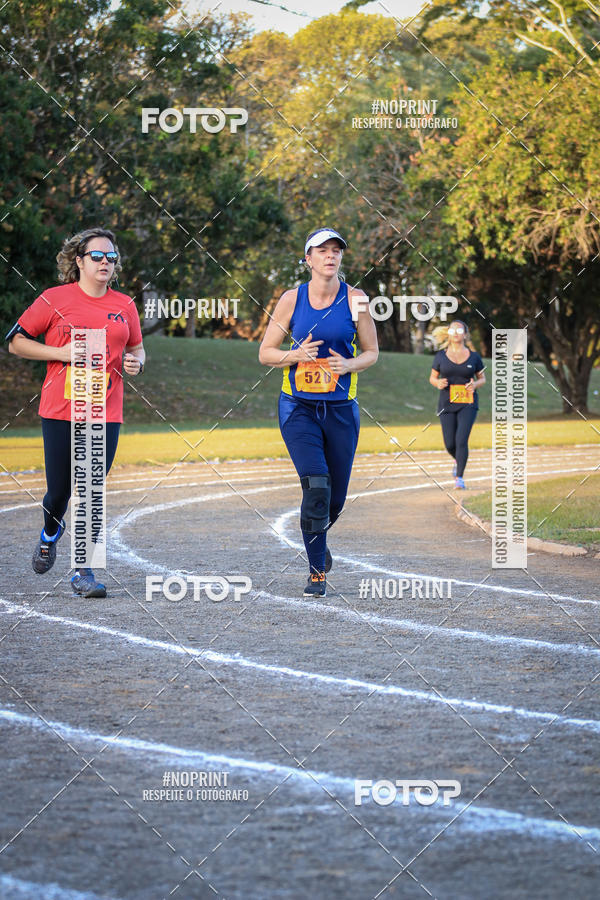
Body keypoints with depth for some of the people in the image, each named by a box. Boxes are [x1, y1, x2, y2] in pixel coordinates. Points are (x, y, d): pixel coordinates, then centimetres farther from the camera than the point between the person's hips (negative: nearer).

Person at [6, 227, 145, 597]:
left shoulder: (125, 305, 10)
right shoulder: (56, 299, 0)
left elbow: (137, 349, 22)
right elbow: (16, 342, 3)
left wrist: (135, 362, -1)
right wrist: (60, 352, -10)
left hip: (106, 414, 2)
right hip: (60, 411, -2)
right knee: (59, 491, 2)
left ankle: (84, 571, 4)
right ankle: (51, 533, 37)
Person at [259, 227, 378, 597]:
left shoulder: (355, 300, -2)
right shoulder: (292, 299, -2)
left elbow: (371, 352, 7)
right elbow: (266, 352, 4)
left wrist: (348, 364, -14)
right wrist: (296, 355, -15)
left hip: (341, 407, 2)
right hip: (298, 406, -1)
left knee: (336, 497, 7)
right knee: (315, 485, -17)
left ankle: (318, 537, 43)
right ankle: (318, 572, -6)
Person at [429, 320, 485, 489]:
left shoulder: (474, 356, 3)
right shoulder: (441, 356, 4)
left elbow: (482, 378, 13)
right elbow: (432, 378, 12)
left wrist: (475, 384, -9)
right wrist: (438, 383, -11)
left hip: (468, 404, -1)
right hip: (447, 404, 1)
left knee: (462, 440, -16)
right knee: (450, 444, 1)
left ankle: (459, 478, -10)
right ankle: (458, 461, 36)